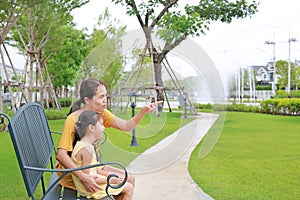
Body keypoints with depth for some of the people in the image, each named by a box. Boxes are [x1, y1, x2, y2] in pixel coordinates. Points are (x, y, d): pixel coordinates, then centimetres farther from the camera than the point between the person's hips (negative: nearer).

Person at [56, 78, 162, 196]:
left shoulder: (101, 113, -2)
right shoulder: (73, 120, -25)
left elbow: (126, 126, 0)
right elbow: (60, 155, -32)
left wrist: (143, 112, -17)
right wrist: (83, 177, -40)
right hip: (72, 172, -8)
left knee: (129, 179, 4)